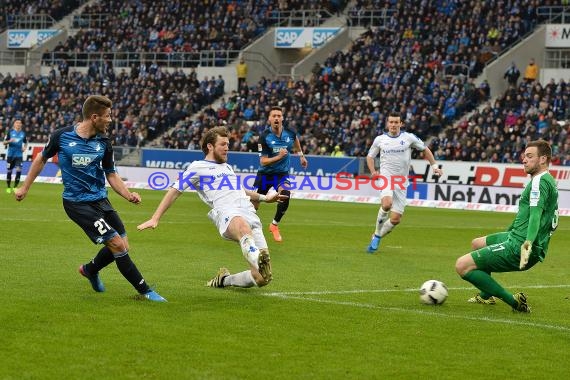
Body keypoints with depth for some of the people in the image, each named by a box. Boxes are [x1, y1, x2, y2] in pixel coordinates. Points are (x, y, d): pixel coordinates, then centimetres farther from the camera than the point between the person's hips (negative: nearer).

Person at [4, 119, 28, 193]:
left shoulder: (23, 133, 6)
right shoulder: (10, 132, 0)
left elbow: (25, 143, 19)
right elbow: (4, 143, 2)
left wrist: (25, 147, -1)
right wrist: (10, 141, -19)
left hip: (19, 155, 1)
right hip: (10, 154, -1)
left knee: (19, 170, -12)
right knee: (9, 171, 4)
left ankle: (15, 187, -2)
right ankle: (8, 187, 17)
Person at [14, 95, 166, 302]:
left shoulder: (104, 143, 1)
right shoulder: (62, 136, -9)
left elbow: (111, 175, 10)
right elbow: (42, 158, 8)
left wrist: (129, 195, -7)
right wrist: (25, 187, 14)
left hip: (100, 200, 6)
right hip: (77, 203, -6)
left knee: (122, 246, 3)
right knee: (117, 243, -15)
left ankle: (90, 269, 33)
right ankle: (144, 291, -4)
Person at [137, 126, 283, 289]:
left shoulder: (227, 167, 35)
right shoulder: (198, 167, 15)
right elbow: (174, 191, 14)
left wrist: (264, 198, 49)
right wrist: (155, 219, 7)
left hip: (249, 213, 6)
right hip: (226, 213, -6)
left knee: (262, 278, -10)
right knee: (242, 226, -47)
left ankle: (224, 280, 15)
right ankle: (259, 261, -74)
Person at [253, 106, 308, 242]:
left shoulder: (290, 133, -9)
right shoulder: (264, 136, -19)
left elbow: (295, 139, 19)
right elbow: (263, 161, -20)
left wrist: (301, 155, 26)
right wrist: (279, 157, -34)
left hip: (282, 174, 1)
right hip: (265, 174, -1)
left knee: (285, 195, -29)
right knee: (253, 205, 3)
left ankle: (274, 225, -7)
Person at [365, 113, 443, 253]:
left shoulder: (409, 138, 0)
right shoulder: (380, 139, 3)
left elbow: (425, 150, 14)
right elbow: (370, 156, 17)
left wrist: (434, 166, 6)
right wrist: (373, 171, 0)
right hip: (385, 178, -1)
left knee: (396, 219, -4)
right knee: (387, 204, -32)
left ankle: (376, 237, 20)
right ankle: (378, 230, -8)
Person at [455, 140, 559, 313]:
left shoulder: (539, 181, -14)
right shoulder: (549, 181, 18)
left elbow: (535, 215, -28)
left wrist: (528, 244, -42)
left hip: (518, 246, -11)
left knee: (462, 266, -16)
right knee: (477, 243, 34)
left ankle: (514, 301, -14)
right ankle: (487, 296, 36)